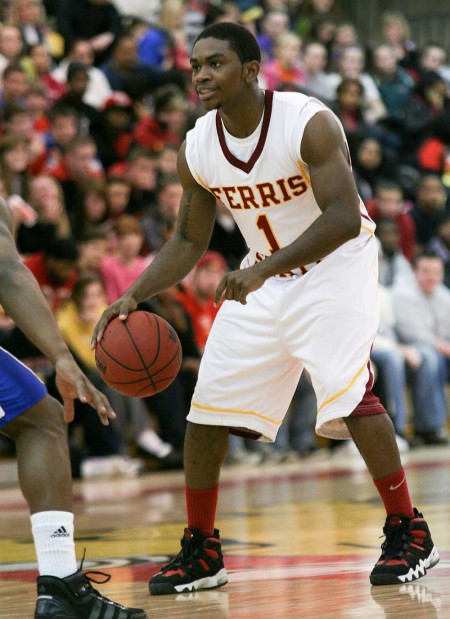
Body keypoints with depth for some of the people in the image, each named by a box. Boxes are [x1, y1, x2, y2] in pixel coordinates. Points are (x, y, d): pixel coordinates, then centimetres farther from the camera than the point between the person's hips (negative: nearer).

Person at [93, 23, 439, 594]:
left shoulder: (309, 123, -24)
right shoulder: (196, 150, -6)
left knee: (349, 393, -24)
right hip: (263, 274, 6)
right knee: (206, 408, 0)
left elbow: (344, 219, -31)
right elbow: (189, 240, 6)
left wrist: (264, 269, -41)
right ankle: (200, 553, 14)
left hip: (336, 264, -6)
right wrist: (134, 296, -9)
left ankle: (409, 535, -10)